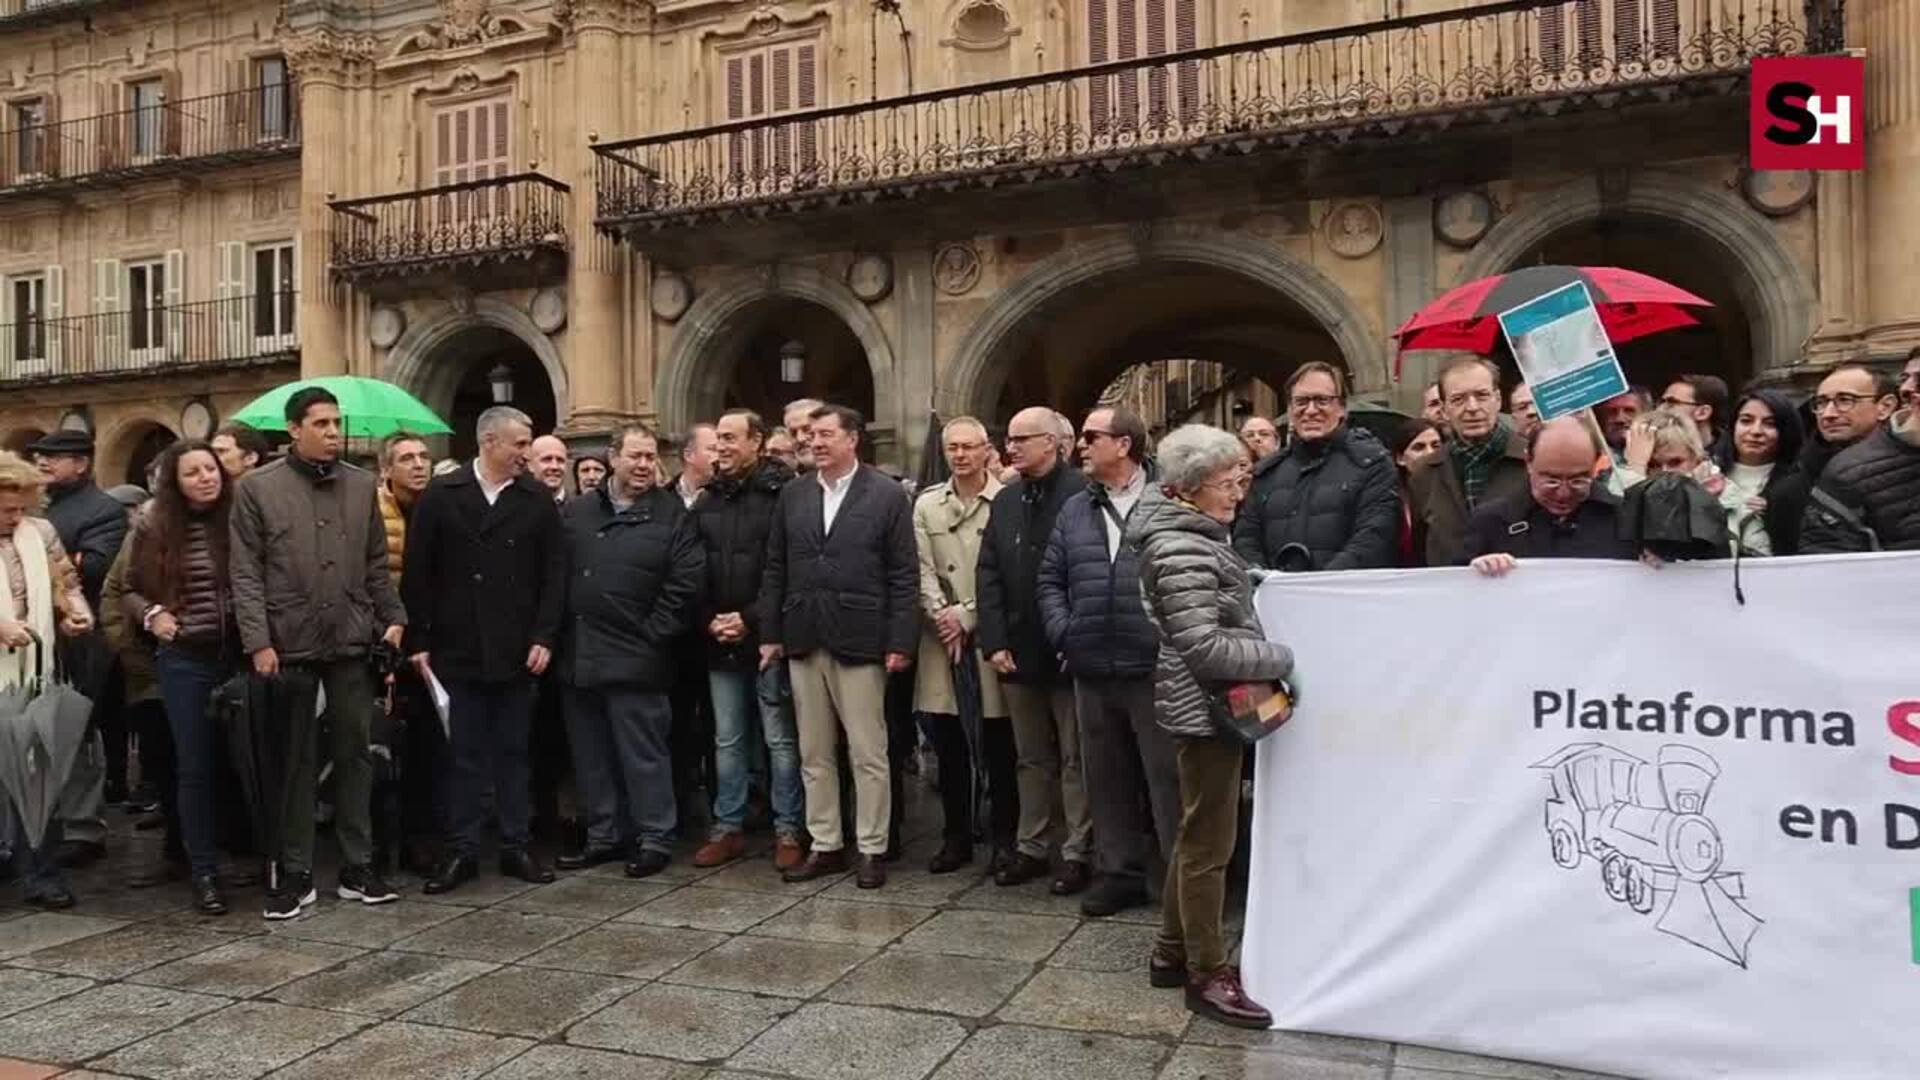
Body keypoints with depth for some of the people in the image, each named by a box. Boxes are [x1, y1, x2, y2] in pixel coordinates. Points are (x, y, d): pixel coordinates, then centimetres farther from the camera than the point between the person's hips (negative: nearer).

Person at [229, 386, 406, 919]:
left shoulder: (362, 484, 8)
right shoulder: (256, 487, -1)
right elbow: (246, 574, -4)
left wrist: (393, 618, 2)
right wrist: (259, 642, -11)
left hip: (351, 642, 3)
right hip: (289, 644, -3)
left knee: (355, 753, 8)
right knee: (294, 759, 6)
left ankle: (357, 868, 19)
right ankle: (295, 874, 17)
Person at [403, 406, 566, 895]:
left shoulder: (538, 499, 3)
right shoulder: (441, 495, 1)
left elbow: (553, 574, 2)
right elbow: (418, 574, 0)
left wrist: (544, 637, -6)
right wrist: (418, 641, -4)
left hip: (517, 651, 1)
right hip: (459, 649, -1)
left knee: (513, 753, 10)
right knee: (466, 756, 7)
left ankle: (516, 846, 19)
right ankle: (462, 850, 16)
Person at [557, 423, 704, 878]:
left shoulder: (671, 515, -2)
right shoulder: (576, 512, 11)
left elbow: (685, 583, -7)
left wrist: (651, 634, -8)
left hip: (634, 661, -5)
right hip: (579, 657, 5)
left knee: (643, 753, 0)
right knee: (590, 754, 13)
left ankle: (655, 839, 11)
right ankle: (603, 835, 26)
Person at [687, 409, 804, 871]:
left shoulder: (783, 495, -8)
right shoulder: (707, 502, 11)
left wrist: (752, 619, -14)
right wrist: (708, 621, -2)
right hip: (720, 643, 6)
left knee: (781, 739, 3)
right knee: (727, 741, 13)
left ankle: (789, 830, 14)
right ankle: (728, 827, 24)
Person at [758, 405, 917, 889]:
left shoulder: (887, 495, -3)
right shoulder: (793, 495, 9)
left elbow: (904, 575, -5)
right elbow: (775, 569, 11)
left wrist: (900, 642, -10)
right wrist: (770, 633, 5)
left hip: (859, 642, -4)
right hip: (803, 641, 5)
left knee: (868, 754, 3)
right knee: (814, 754, 12)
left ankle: (872, 849, 15)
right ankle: (825, 845, 23)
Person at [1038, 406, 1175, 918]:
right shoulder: (1075, 511, 14)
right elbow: (1050, 579, 16)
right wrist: (1063, 631, 3)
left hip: (1155, 667, -5)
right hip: (1092, 669, 6)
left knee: (1167, 776, 1)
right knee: (1108, 778, 14)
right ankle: (1120, 872, 27)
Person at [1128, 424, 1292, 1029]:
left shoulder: (1190, 532, 10)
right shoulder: (1181, 549, -21)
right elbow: (1204, 648, -26)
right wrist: (1281, 661, -16)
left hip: (1209, 701, 10)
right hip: (1208, 704, -10)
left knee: (1196, 834, 18)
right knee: (1210, 843, 1)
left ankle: (1171, 953, 30)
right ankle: (1207, 974, 14)